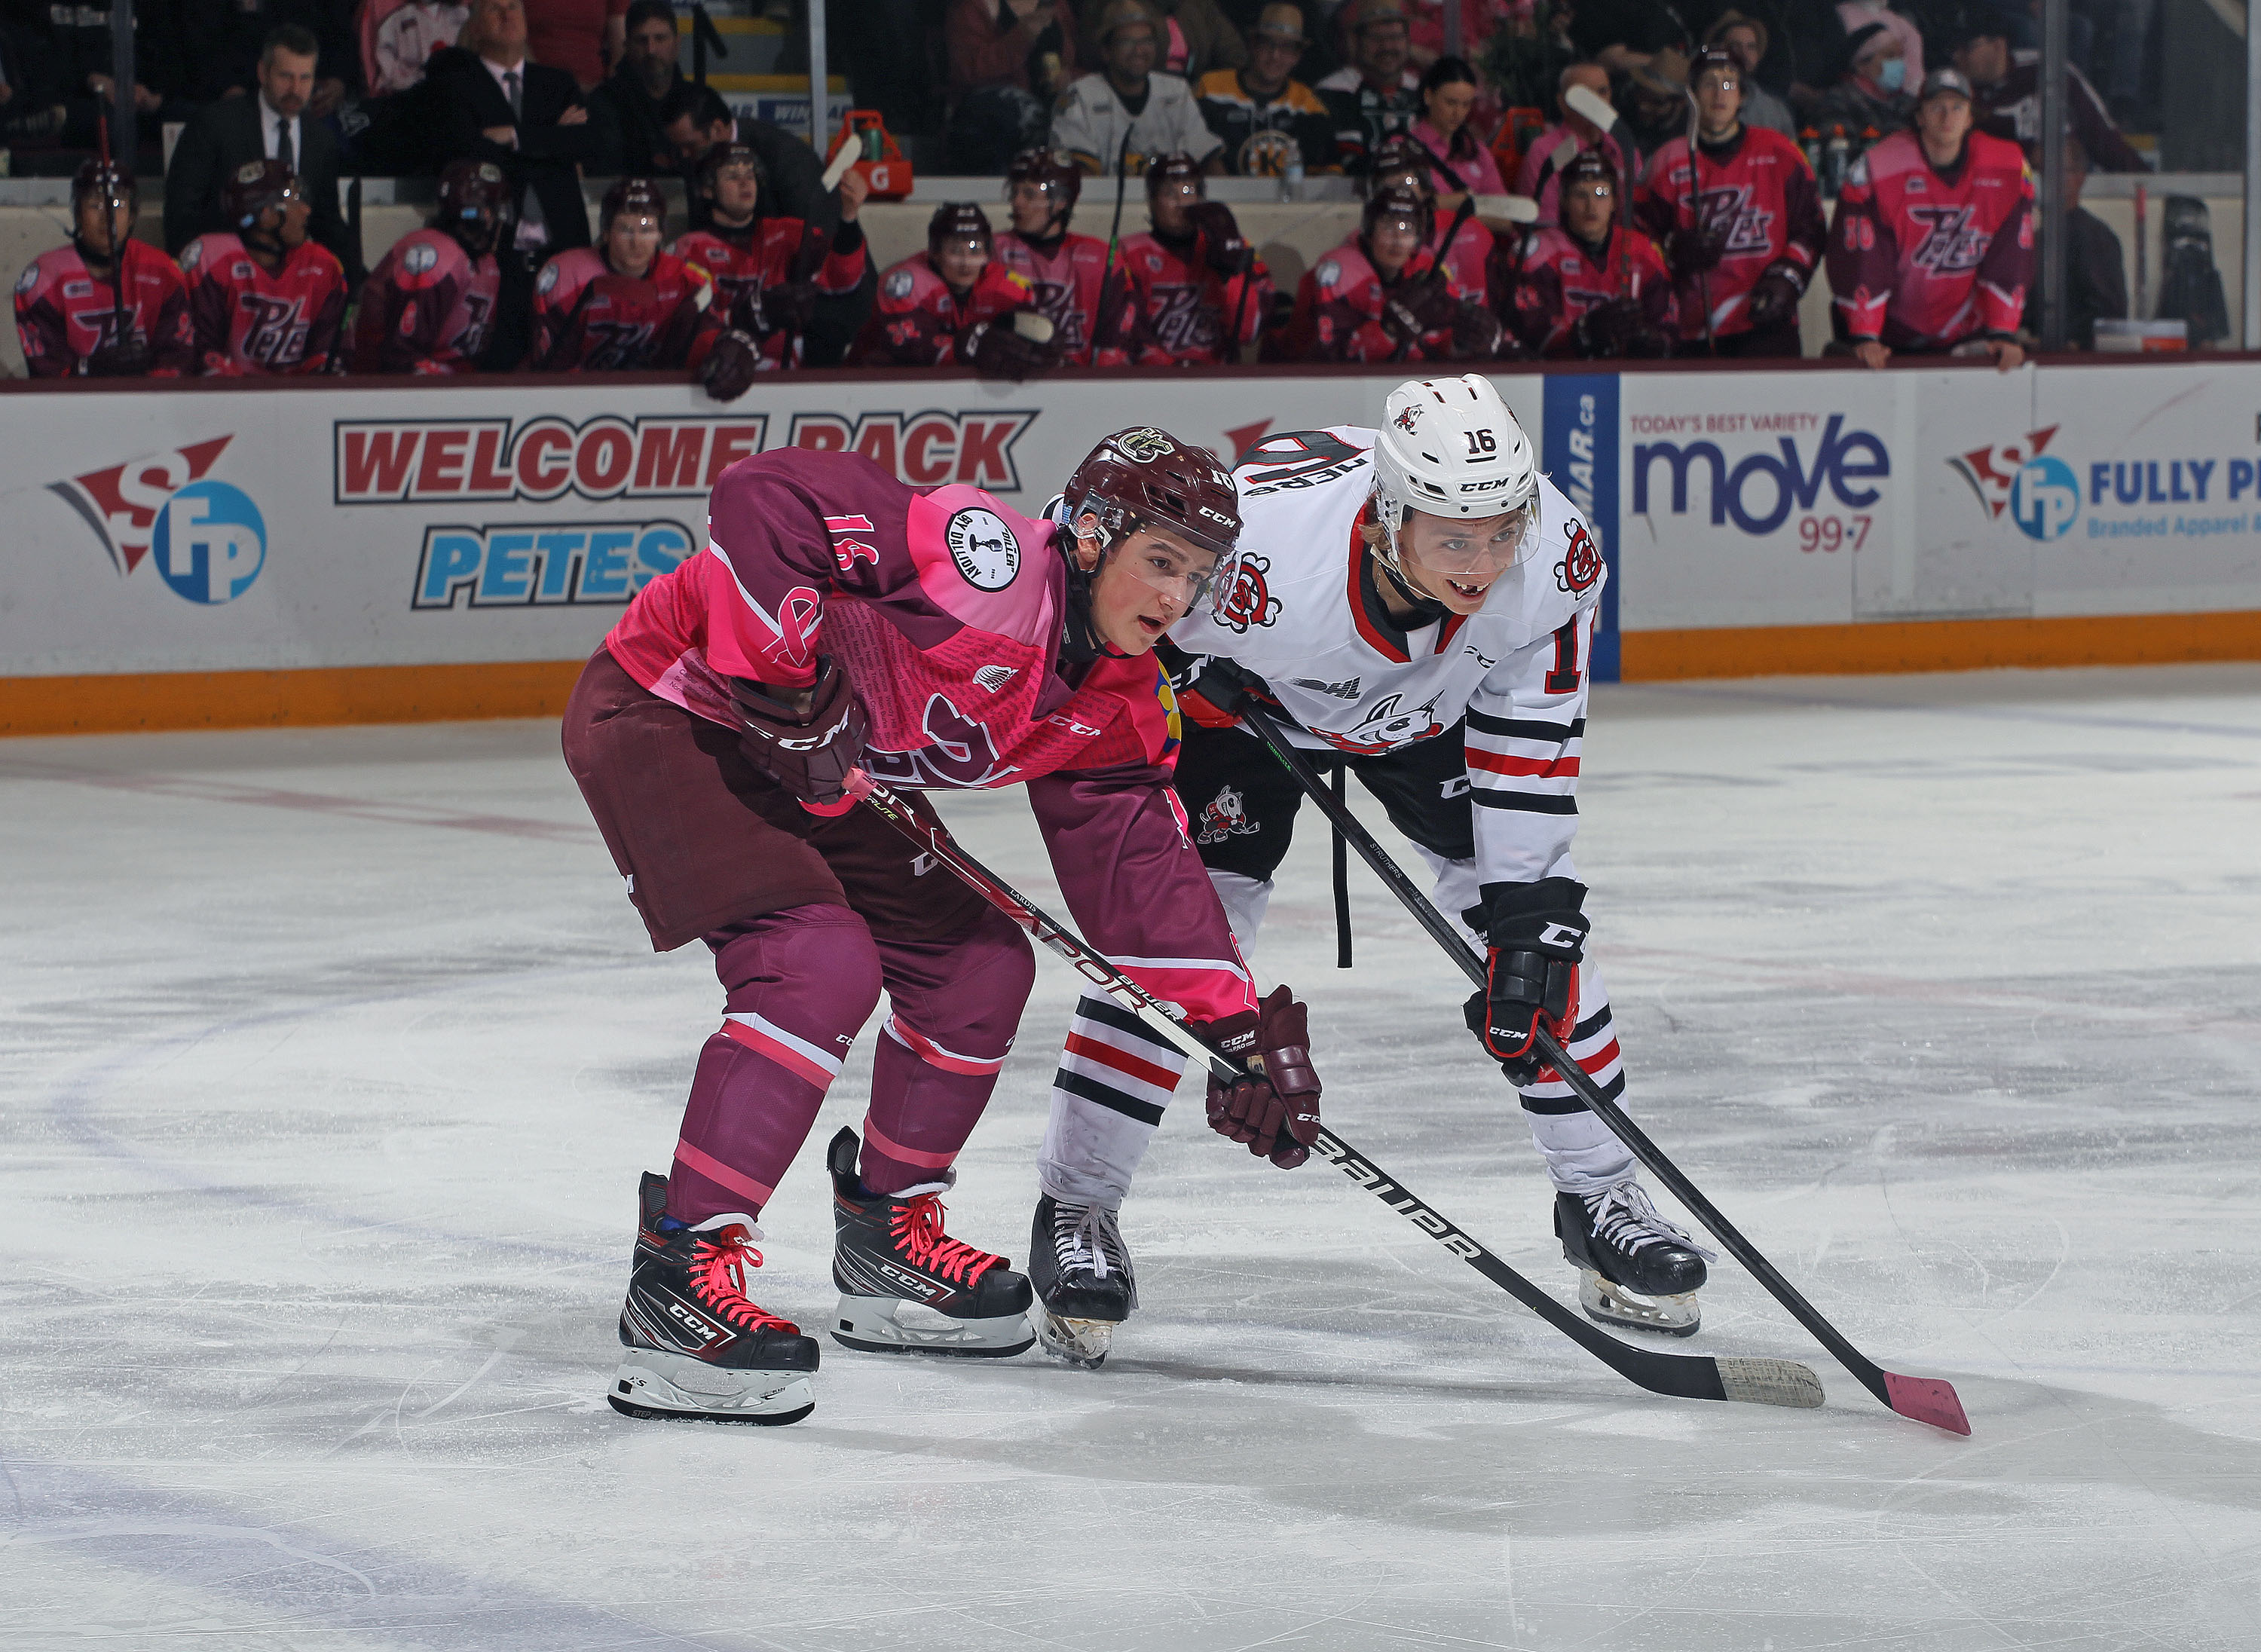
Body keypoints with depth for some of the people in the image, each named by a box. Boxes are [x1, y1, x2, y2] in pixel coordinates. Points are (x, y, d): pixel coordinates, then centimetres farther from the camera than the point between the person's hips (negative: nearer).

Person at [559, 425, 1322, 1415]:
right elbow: (763, 497, -32)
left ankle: (888, 1235, 26)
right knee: (822, 965, -25)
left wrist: (1244, 1027, -4)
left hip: (790, 766, 10)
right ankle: (681, 1270, -23)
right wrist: (789, 677, -31)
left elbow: (1139, 864, 3)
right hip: (664, 712, -10)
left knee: (978, 961, 8)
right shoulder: (989, 561, -27)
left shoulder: (1116, 704, 0)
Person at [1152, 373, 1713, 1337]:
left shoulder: (1554, 556, -32)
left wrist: (1527, 910, -22)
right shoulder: (1267, 543, -44)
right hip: (1240, 692, -3)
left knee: (1537, 930, -5)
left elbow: (1530, 740, -20)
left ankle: (1601, 1198, 11)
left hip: (1429, 711, 3)